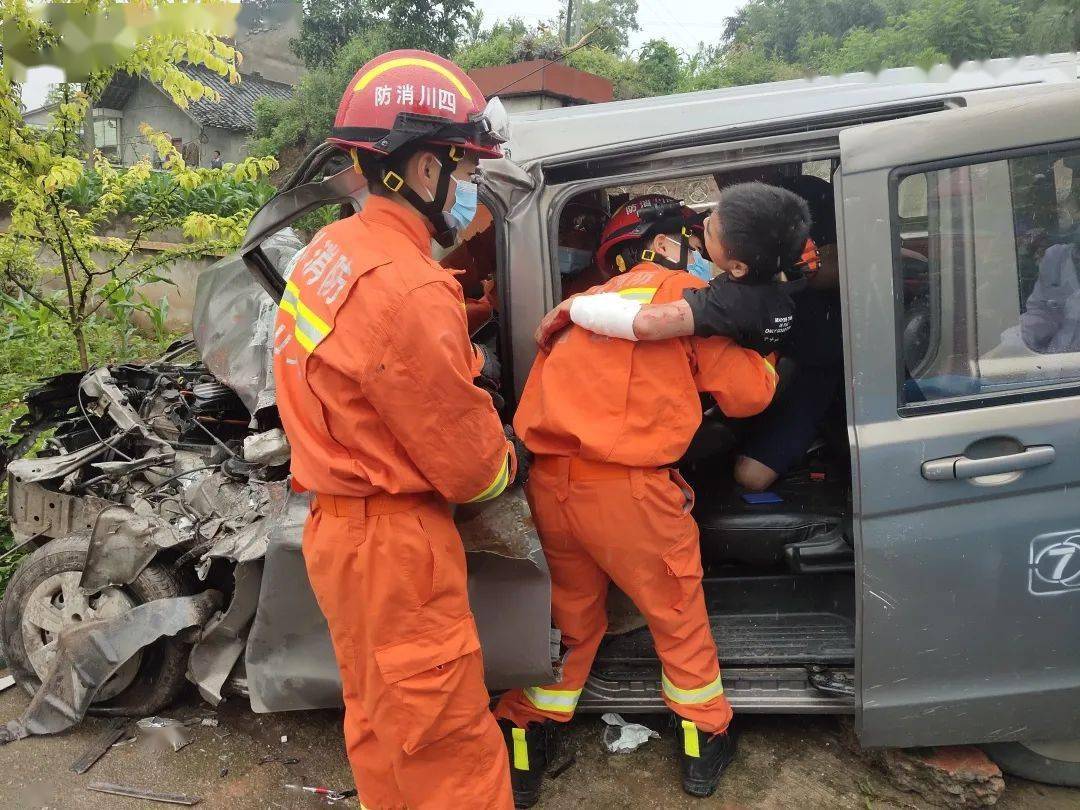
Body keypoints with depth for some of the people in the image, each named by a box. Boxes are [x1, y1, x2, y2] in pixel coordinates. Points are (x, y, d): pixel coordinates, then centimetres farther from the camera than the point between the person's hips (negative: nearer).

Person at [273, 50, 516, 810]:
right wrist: (509, 460, 4)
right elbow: (466, 465, -17)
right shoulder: (406, 287, -25)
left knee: (382, 721, 25)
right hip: (394, 538, -9)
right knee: (449, 740, 6)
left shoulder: (332, 250, 4)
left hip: (341, 524, 10)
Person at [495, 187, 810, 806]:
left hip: (550, 479, 6)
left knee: (567, 616, 23)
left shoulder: (593, 298, 19)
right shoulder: (685, 293, 3)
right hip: (627, 486, -5)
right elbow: (747, 393, 4)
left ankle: (525, 745, 32)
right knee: (678, 613, 17)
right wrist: (768, 364, 22)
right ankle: (704, 739, 34)